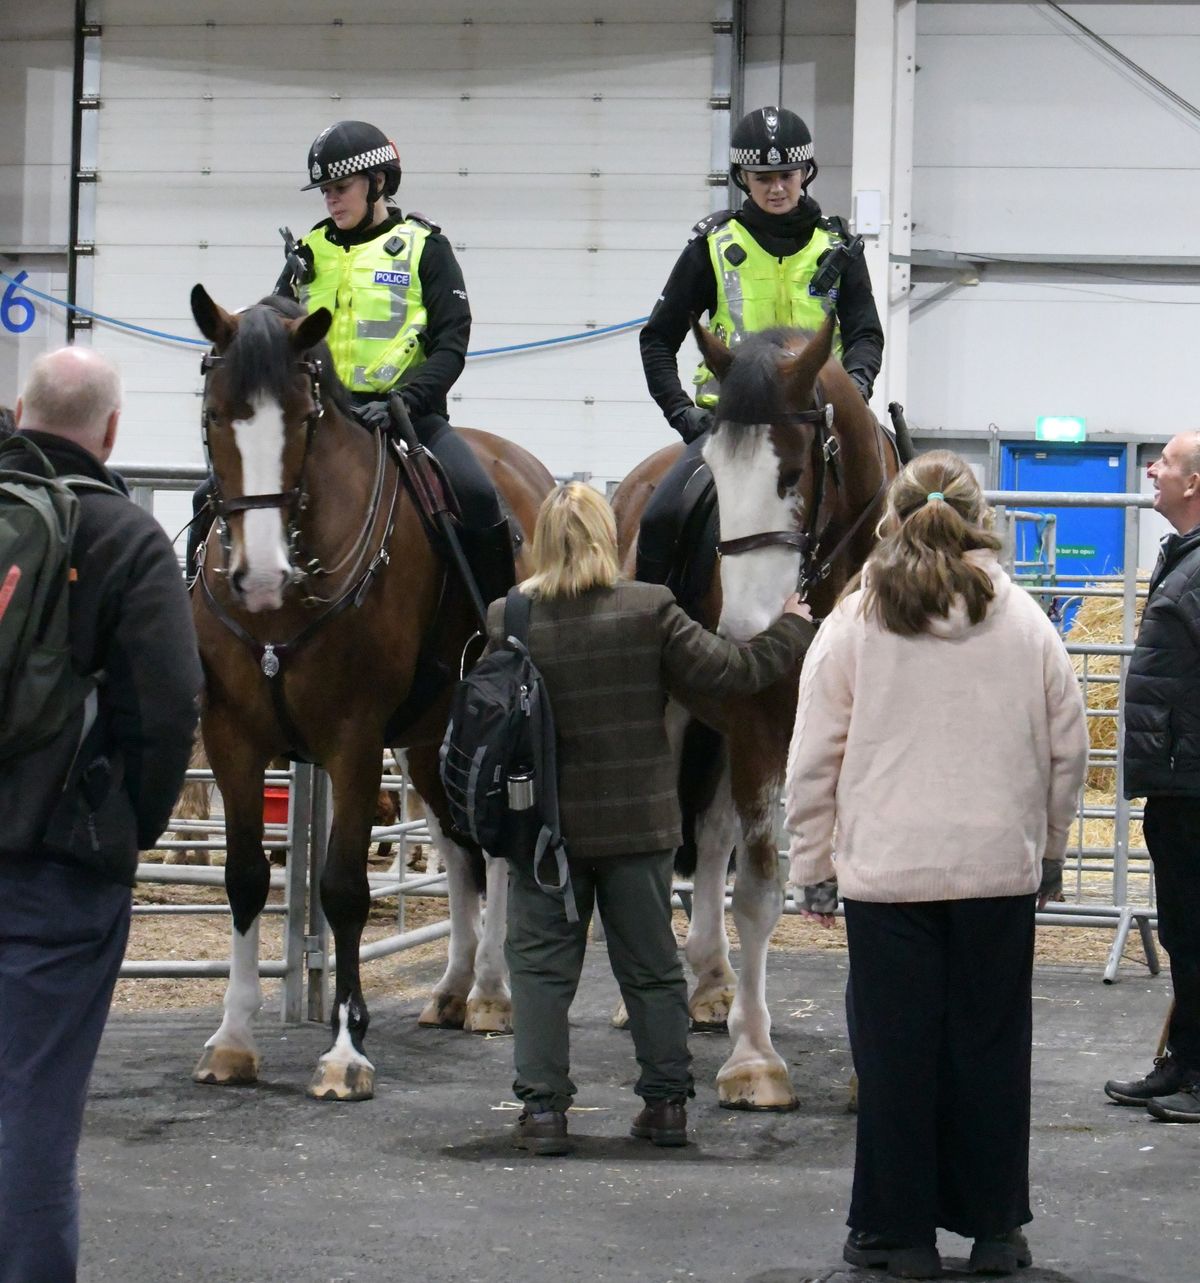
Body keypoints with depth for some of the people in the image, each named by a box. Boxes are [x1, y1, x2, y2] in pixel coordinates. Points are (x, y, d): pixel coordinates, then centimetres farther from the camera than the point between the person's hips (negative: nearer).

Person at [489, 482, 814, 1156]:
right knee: (652, 963, 13)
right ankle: (668, 1101, 18)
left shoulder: (509, 619, -8)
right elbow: (729, 669, -7)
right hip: (639, 822, 1)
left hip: (544, 822, 0)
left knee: (542, 963, 8)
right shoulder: (649, 610, -11)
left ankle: (543, 1107, 3)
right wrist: (793, 631, 9)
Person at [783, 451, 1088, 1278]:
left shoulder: (854, 624, -2)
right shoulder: (1025, 622, 4)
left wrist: (811, 860, 7)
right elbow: (1068, 748, 10)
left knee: (898, 1051, 5)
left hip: (888, 869, -2)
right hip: (1000, 869, 2)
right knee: (992, 1046, 10)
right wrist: (1050, 848, 21)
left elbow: (815, 759, -1)